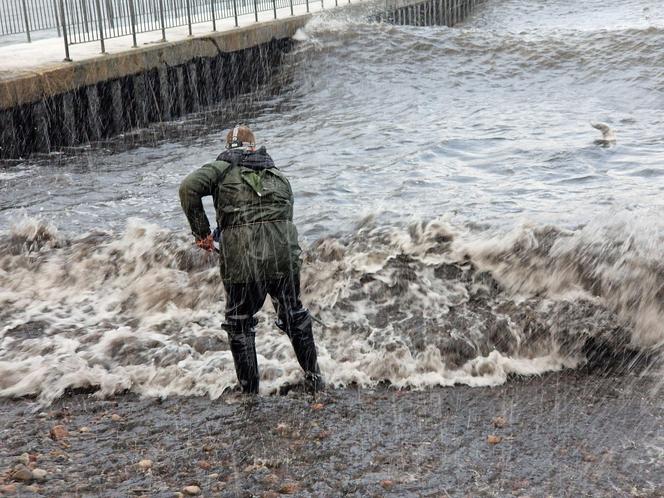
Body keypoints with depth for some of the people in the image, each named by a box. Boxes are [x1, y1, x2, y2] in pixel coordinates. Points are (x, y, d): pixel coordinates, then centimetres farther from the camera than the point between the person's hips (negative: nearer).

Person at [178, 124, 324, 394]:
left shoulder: (222, 168, 9)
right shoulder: (279, 175, 21)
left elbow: (189, 188, -8)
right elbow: (286, 217, 18)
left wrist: (202, 232, -1)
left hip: (241, 258, -3)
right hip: (284, 251, 3)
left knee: (239, 324, 16)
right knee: (295, 317, 23)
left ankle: (250, 391, 21)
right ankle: (315, 380, 31)